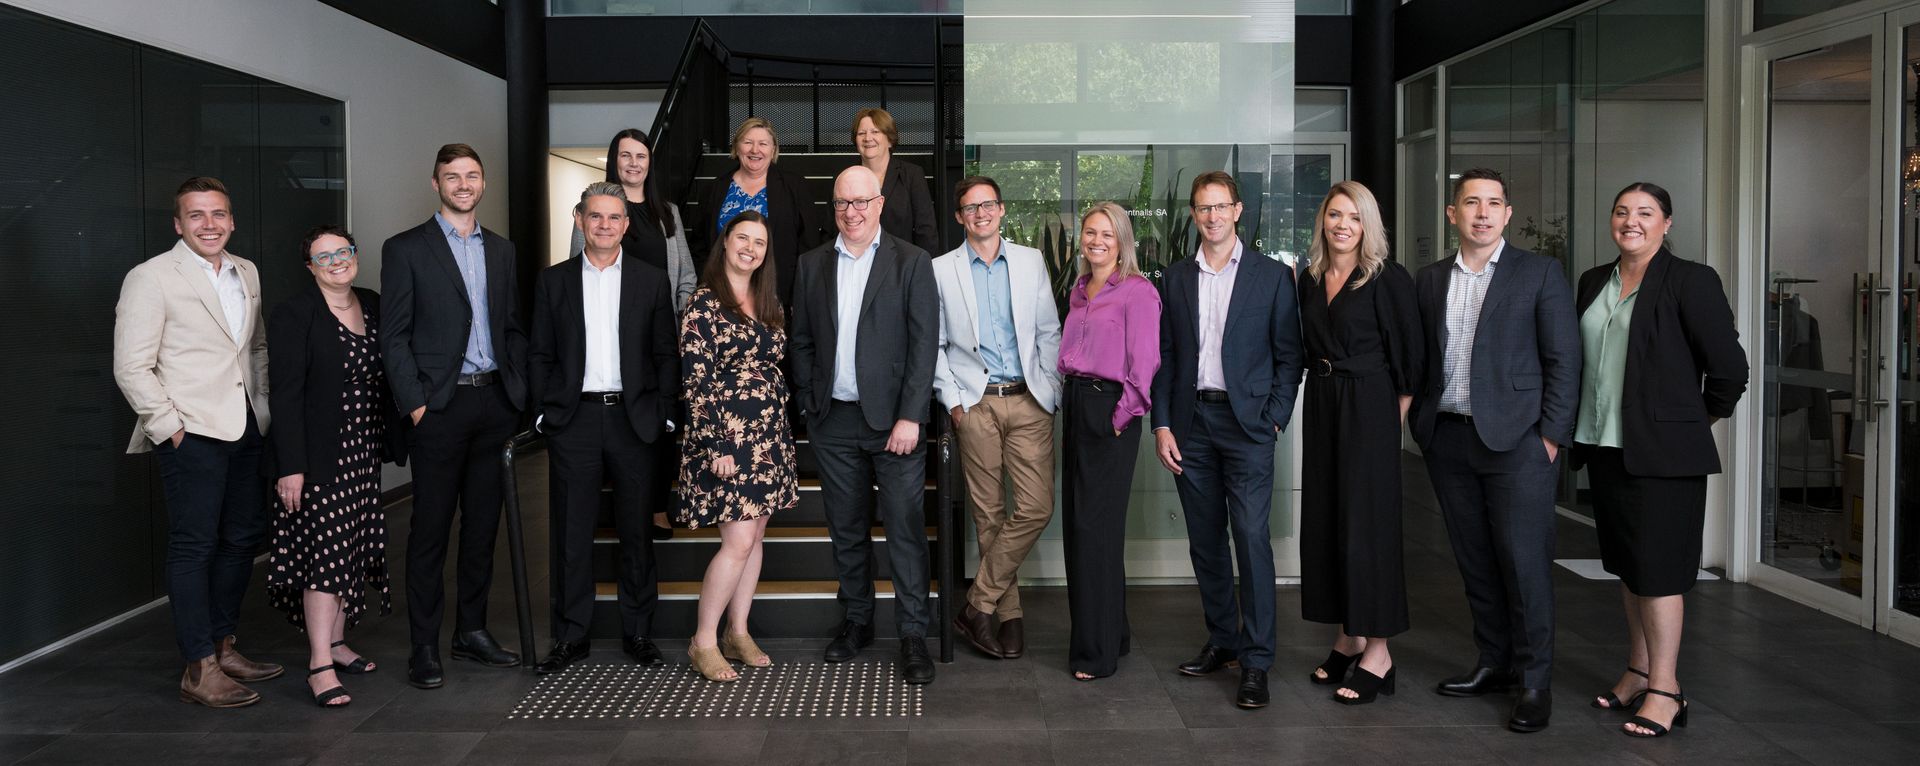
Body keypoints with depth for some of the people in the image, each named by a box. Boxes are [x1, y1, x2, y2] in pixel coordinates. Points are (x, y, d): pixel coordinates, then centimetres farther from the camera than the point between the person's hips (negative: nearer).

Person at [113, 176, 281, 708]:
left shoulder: (247, 274, 12)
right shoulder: (151, 278, -7)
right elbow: (131, 368, -10)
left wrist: (262, 404, 12)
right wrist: (170, 427, -13)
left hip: (245, 430, 7)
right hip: (192, 434, -7)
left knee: (243, 539, 13)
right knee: (194, 546, -2)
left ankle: (223, 646, 28)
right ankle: (200, 670, 5)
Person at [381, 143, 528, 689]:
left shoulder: (501, 250, 15)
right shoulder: (406, 249, 0)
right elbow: (394, 337, -4)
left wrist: (518, 393, 7)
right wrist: (414, 403, -11)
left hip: (495, 402, 5)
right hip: (440, 407, -5)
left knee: (483, 525, 10)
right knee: (430, 531, -1)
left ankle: (472, 631, 21)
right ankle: (424, 648, 6)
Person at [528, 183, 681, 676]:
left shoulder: (652, 281, 6)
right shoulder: (553, 280, 8)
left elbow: (666, 354, 5)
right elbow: (540, 354, 8)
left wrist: (664, 414, -3)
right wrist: (544, 412, -1)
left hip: (634, 419, 0)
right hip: (573, 419, 0)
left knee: (637, 531, 6)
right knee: (571, 533, 3)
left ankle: (637, 632, 17)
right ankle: (571, 638, 12)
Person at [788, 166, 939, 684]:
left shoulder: (911, 262, -1)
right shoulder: (812, 265, 9)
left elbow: (924, 343, -6)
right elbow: (802, 342, 12)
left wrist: (909, 417, -12)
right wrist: (808, 407, 3)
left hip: (893, 419, -3)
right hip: (833, 421, 4)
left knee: (905, 529, -3)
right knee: (846, 529, 12)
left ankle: (913, 634, 6)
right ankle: (857, 620, 26)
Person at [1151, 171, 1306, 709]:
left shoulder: (1271, 276, 3)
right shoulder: (1175, 278, 11)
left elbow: (1288, 355, 3)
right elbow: (1164, 357, 10)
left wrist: (1274, 419, -7)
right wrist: (1161, 425, 2)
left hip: (1246, 422, -3)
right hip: (1190, 422, 4)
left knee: (1251, 537, -10)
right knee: (1205, 539, 9)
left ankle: (1256, 661, -5)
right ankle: (1222, 640, 22)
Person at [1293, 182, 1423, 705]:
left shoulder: (1388, 279, -9)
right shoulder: (1310, 279, 8)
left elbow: (1409, 353, -7)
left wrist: (1396, 417, -8)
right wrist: (1324, 391, 9)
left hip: (1369, 407, -7)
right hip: (1321, 402, 7)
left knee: (1366, 522, -5)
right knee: (1324, 519, 9)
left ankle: (1378, 652, 3)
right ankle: (1348, 636, 21)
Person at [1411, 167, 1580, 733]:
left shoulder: (1539, 274, 0)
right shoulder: (1429, 281, 11)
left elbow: (1563, 360, -3)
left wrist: (1551, 435, -9)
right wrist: (1422, 422, 6)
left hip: (1516, 439, -4)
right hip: (1447, 440, 4)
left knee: (1524, 562, -3)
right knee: (1475, 562, 11)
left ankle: (1535, 681, 8)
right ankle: (1494, 664, 23)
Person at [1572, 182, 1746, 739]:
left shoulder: (1691, 280, -8)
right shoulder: (1594, 282, 11)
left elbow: (1729, 368, -9)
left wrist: (1699, 420, 2)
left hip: (1662, 451, -6)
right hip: (1605, 445, 6)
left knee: (1657, 567, -4)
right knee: (1627, 565, 13)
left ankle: (1664, 689, 5)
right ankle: (1637, 673, 24)